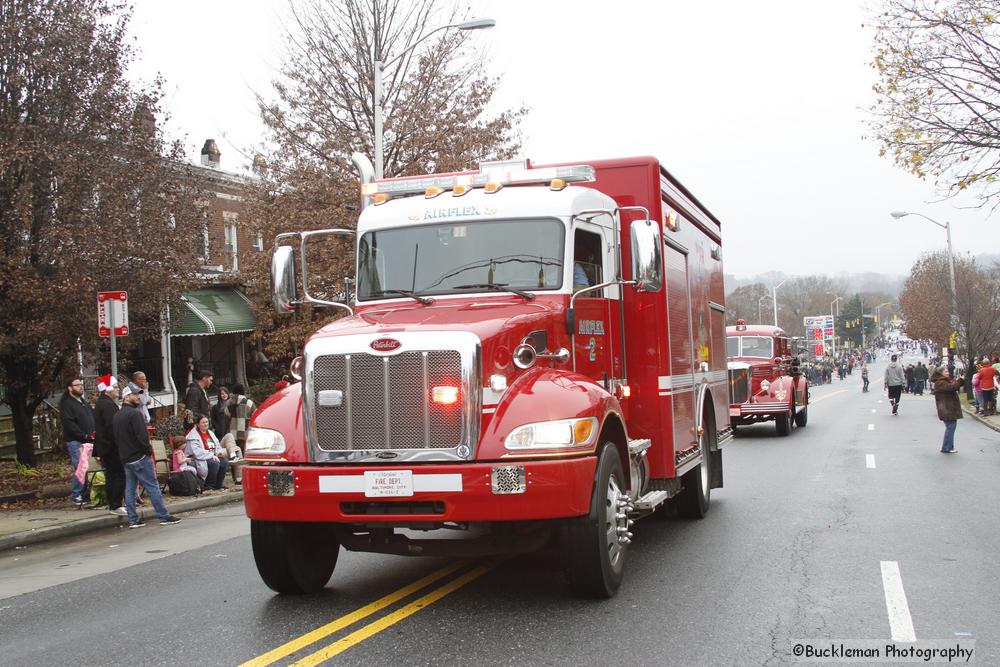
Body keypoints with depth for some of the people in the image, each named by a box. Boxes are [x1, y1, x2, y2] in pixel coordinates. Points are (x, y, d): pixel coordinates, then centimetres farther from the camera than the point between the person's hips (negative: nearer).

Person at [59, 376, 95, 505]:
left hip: (88, 441, 8)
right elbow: (69, 424, -14)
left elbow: (93, 418, 25)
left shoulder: (85, 403, 22)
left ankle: (85, 493, 11)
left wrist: (95, 432, 6)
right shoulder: (66, 404, -4)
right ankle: (75, 496, -2)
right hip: (75, 442, -7)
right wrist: (84, 435, -15)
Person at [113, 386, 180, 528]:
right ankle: (164, 517, -2)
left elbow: (116, 437, 17)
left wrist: (123, 452, 18)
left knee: (129, 489, 9)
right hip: (140, 457, -9)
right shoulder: (135, 413, -15)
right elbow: (142, 436, -21)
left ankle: (133, 520, 11)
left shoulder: (117, 415, 13)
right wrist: (148, 450, -9)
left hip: (125, 458, 9)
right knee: (153, 487, -4)